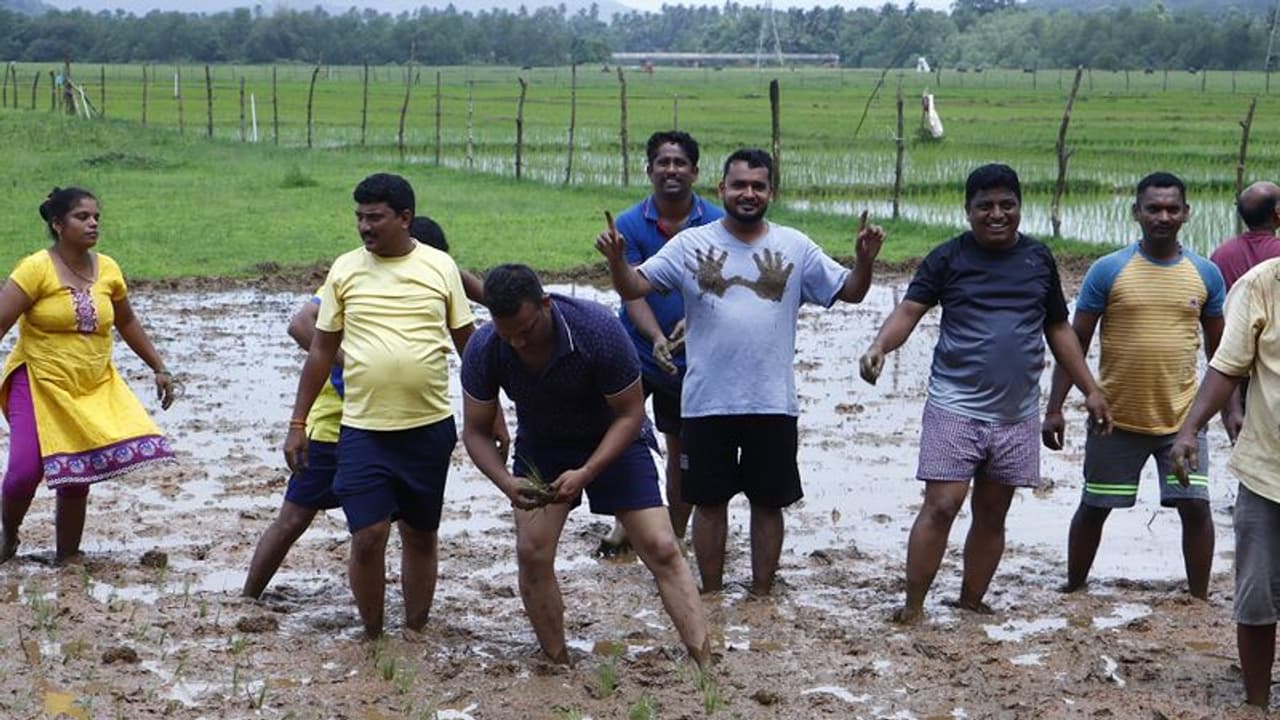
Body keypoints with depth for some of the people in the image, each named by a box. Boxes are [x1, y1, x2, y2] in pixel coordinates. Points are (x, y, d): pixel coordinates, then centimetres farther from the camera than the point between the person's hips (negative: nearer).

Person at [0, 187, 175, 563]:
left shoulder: (107, 269, 2)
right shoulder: (36, 268, -14)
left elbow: (126, 322, 18)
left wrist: (159, 368, 19)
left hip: (93, 390, 4)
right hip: (40, 385, -4)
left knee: (76, 478, 5)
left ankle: (66, 559, 19)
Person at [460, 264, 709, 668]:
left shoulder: (598, 330, -32)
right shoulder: (483, 351, -23)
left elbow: (630, 414, -22)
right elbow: (476, 431, -11)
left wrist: (585, 474, -32)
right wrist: (507, 484, -29)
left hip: (612, 442, -3)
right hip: (540, 448, 3)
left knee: (661, 550, -11)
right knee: (531, 553, -9)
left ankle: (707, 665, -9)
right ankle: (559, 670, 7)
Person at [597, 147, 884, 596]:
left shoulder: (795, 247, 4)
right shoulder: (691, 244, -1)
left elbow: (848, 292, 4)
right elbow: (634, 289, -7)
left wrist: (864, 260, -16)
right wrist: (616, 260, -27)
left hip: (773, 404, 1)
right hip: (707, 403, -1)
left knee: (768, 502, 10)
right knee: (710, 502, 10)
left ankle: (762, 594, 24)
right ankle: (711, 595, 24)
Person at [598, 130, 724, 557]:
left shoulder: (716, 224, -4)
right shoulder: (630, 224, -5)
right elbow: (633, 292, -12)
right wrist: (657, 338, -29)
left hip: (692, 357, 0)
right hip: (636, 351, 0)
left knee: (681, 449, 10)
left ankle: (675, 538, 23)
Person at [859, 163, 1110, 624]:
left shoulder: (1039, 259, 9)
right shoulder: (948, 257, -2)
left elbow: (1059, 330, 16)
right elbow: (909, 310, -10)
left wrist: (1091, 390, 12)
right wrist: (879, 347, -30)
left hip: (1017, 414, 4)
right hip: (956, 407, -4)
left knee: (992, 514, 11)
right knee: (940, 507, -9)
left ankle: (971, 603, 22)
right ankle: (913, 608, -2)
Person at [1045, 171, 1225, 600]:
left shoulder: (1205, 274, 2)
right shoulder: (1108, 270, -6)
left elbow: (1217, 349, 11)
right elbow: (1075, 342, -3)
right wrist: (1055, 408, -7)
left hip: (1181, 419, 1)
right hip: (1116, 418, -1)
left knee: (1196, 506, -4)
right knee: (1093, 507, 10)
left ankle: (1200, 599, 10)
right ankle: (1073, 589, 27)